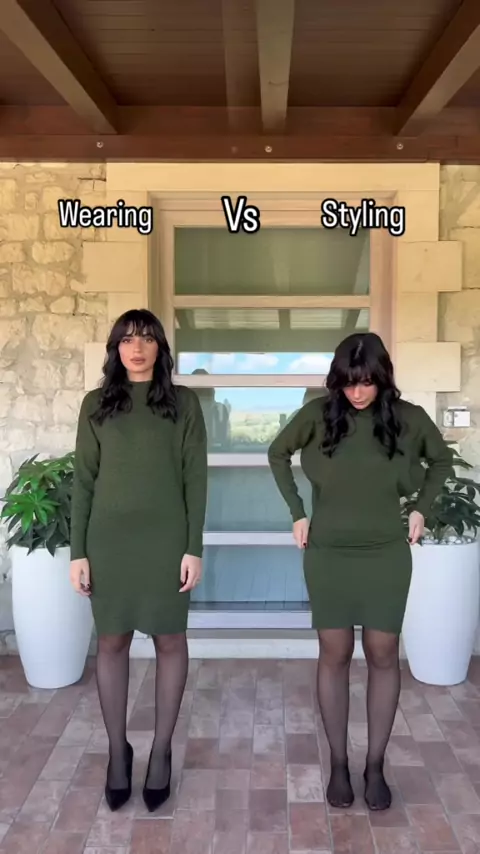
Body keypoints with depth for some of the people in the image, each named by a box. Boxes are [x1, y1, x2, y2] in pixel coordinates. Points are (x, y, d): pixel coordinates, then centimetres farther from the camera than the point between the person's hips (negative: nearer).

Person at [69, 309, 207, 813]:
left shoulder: (183, 402, 2)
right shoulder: (96, 404, 5)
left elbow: (195, 478, -1)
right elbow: (83, 480, 4)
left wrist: (194, 548, -6)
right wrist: (78, 551, -1)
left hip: (165, 539, -1)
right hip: (109, 539, 1)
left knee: (169, 641, 7)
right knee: (111, 642, 9)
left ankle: (161, 750, 26)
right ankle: (117, 750, 27)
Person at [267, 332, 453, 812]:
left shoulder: (408, 418, -6)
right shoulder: (317, 415, -7)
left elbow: (441, 460, 13)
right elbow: (277, 455, 9)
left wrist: (421, 508, 3)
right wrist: (297, 512, 3)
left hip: (386, 556, 1)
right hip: (328, 555, 0)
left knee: (383, 656, 8)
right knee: (334, 655, 8)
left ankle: (375, 766, 25)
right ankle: (338, 763, 24)